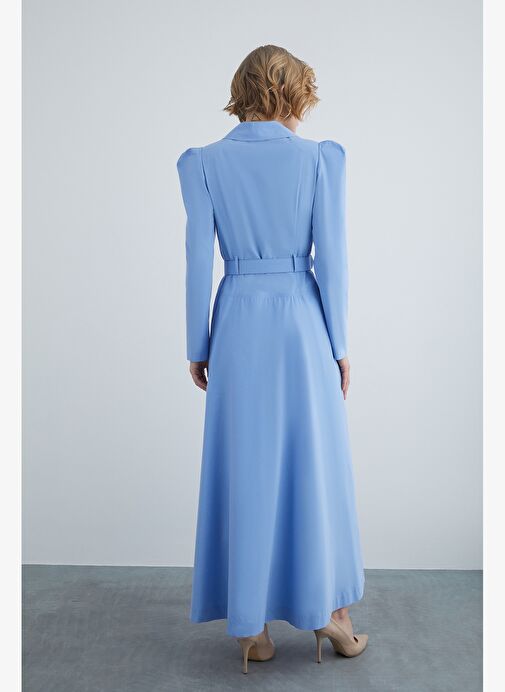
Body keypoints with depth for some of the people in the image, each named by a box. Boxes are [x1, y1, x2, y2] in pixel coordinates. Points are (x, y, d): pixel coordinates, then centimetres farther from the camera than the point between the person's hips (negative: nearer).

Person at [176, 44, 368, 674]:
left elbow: (198, 262, -2)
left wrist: (197, 347, 6)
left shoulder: (202, 162, 0)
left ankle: (250, 627, 19)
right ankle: (326, 607, 27)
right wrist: (339, 345, 4)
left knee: (245, 471, 8)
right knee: (316, 464, 13)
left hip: (239, 323, 1)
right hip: (302, 321, 0)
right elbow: (330, 258, -5)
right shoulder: (322, 157, -2)